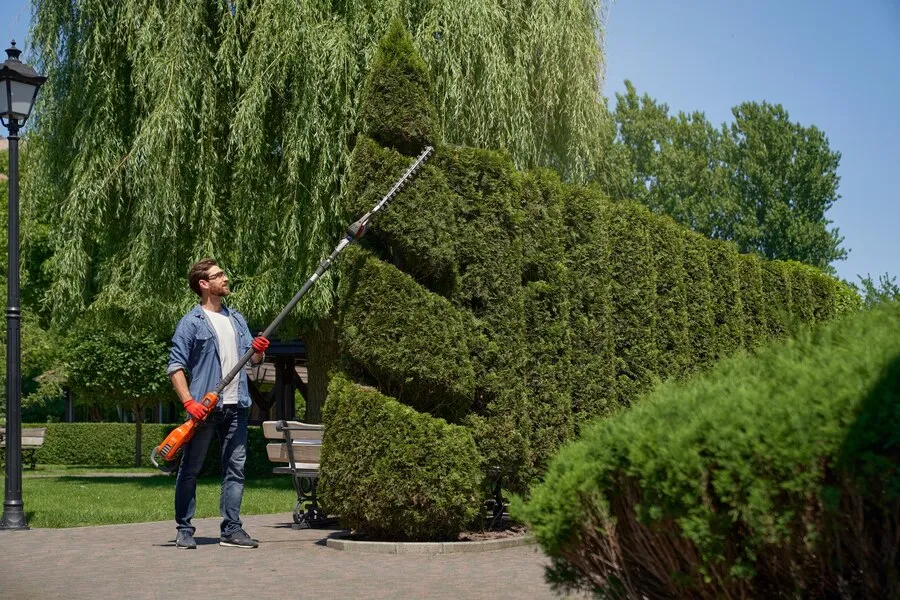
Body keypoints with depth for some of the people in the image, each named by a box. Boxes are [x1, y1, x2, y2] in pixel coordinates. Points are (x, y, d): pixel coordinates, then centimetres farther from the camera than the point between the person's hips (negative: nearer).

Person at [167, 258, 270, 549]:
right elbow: (176, 366, -9)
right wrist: (189, 402, -20)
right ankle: (184, 529, 11)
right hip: (205, 407, -6)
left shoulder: (237, 319, 16)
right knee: (190, 469, 3)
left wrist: (259, 350, -6)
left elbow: (253, 360, 18)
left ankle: (231, 529, 10)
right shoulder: (191, 322, -4)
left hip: (236, 406, 6)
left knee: (236, 468, 5)